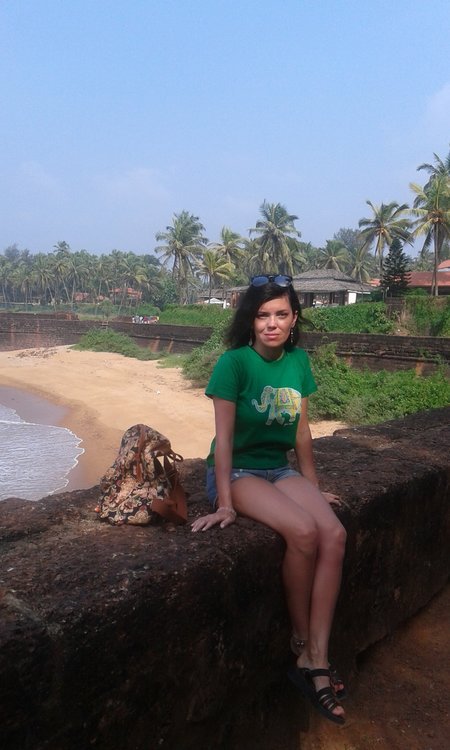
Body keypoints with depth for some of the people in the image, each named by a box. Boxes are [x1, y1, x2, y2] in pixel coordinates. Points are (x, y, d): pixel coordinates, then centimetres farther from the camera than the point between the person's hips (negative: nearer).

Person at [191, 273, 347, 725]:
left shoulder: (297, 361, 3)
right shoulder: (234, 362, -14)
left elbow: (301, 430, 10)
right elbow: (224, 436, -15)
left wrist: (314, 487, 14)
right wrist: (224, 503, -18)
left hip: (279, 469, 6)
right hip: (237, 470, -5)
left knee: (334, 534, -21)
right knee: (303, 532, -29)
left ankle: (316, 660, -13)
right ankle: (301, 644, -4)